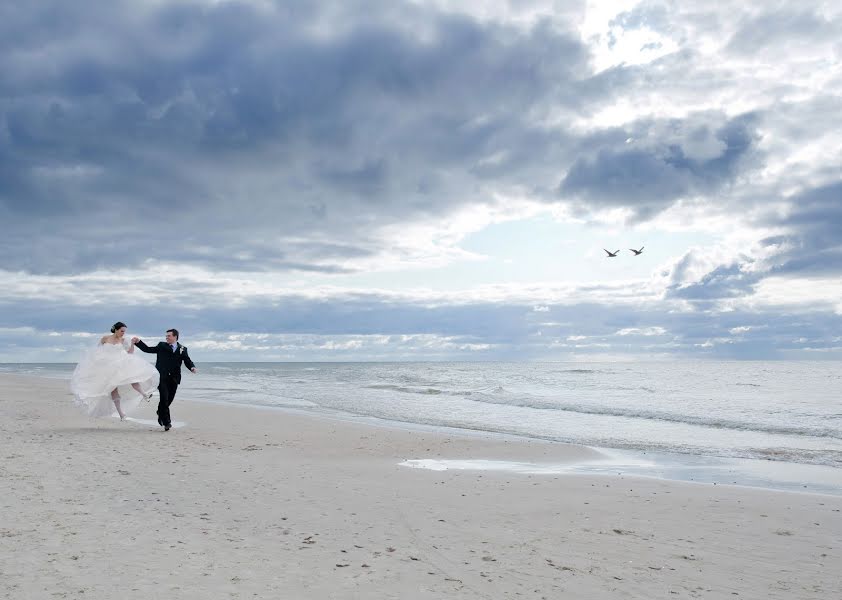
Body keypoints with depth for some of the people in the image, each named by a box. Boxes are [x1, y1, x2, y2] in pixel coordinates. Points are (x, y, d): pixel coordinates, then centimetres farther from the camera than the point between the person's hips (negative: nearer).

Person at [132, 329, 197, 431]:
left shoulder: (183, 349, 10)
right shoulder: (162, 346, 11)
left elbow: (187, 361, 3)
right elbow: (148, 349, 13)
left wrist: (192, 367, -17)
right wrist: (138, 342, 4)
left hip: (174, 378, 1)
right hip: (162, 377, -1)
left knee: (169, 400, 7)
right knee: (164, 399, -11)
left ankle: (161, 415, 35)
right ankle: (167, 422, -4)